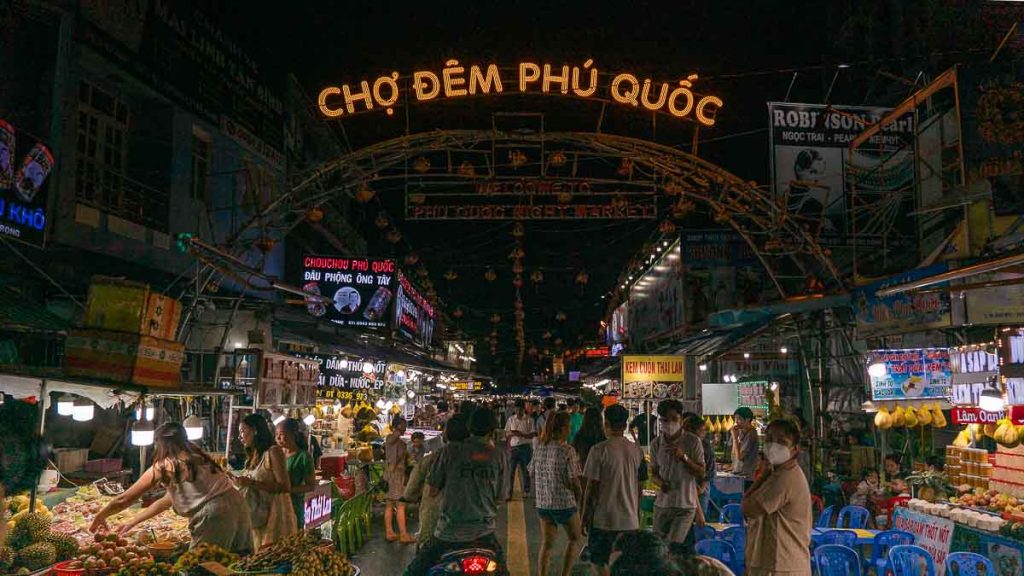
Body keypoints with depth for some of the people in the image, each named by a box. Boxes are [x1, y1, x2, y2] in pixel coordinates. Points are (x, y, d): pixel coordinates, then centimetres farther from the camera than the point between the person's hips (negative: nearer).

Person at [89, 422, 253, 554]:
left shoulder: (164, 466, 3)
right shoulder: (197, 458, 23)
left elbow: (123, 500, 12)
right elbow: (166, 501, 31)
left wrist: (100, 517, 29)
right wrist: (131, 522, 38)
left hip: (213, 517, -7)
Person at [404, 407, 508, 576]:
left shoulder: (450, 450, -5)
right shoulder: (499, 456, 0)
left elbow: (431, 490, -3)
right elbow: (499, 496, 7)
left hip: (449, 531, -1)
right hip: (483, 533, 2)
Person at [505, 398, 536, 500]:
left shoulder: (529, 420, -3)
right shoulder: (511, 419, 6)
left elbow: (532, 435, -6)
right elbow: (506, 434, 9)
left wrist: (521, 434, -19)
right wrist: (512, 434, -13)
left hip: (525, 447, -2)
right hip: (513, 447, 2)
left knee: (525, 470, 7)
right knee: (511, 470, 0)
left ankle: (526, 490, 20)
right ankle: (509, 492, 4)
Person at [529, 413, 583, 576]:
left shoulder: (539, 448, 1)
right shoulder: (567, 450, -16)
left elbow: (532, 474, 8)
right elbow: (574, 481, -15)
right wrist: (579, 499, 2)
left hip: (542, 503, 5)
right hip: (565, 503, -5)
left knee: (546, 544, 14)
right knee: (574, 538, 19)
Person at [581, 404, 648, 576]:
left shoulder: (599, 450, -12)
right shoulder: (637, 451, 3)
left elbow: (591, 487, -11)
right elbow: (639, 487, 9)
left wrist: (585, 517, 0)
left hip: (604, 518, -5)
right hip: (630, 519, 5)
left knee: (599, 561, 8)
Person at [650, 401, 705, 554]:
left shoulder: (692, 441, -7)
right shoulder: (656, 443, 4)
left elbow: (701, 474, -4)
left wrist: (684, 457, -19)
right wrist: (660, 482, -11)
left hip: (685, 506, -4)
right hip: (662, 505, 4)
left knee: (673, 548, -15)